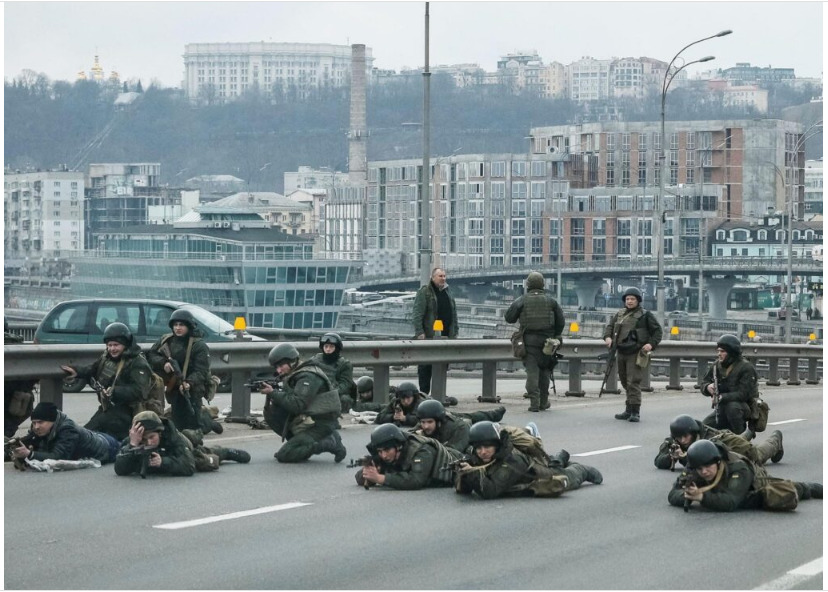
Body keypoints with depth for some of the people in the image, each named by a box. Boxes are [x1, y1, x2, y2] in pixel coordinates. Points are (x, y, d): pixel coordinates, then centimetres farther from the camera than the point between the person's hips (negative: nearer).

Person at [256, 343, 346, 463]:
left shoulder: (308, 377, -17)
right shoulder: (295, 376, 13)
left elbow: (296, 405, -25)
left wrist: (273, 393, -20)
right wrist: (271, 393, -9)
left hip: (319, 426, -9)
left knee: (283, 455, -14)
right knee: (271, 415, 2)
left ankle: (329, 443, -7)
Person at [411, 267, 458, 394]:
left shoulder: (448, 292, 16)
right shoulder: (424, 292, -5)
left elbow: (454, 313, 23)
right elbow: (417, 314, -10)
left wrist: (454, 331, 17)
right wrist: (419, 332, -18)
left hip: (446, 336, 6)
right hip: (429, 336, -6)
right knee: (425, 365, -3)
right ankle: (424, 392, 1)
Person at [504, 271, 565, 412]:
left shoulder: (522, 300, -3)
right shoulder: (551, 300, 3)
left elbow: (509, 317, -2)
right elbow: (560, 320, 5)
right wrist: (556, 336, 17)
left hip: (529, 339, -2)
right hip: (546, 339, 2)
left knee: (532, 370, -2)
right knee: (544, 370, 13)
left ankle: (534, 402, -12)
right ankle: (543, 402, 17)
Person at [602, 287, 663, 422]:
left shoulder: (645, 315, -2)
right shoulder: (620, 314, 13)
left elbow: (657, 331, 1)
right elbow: (609, 326, 17)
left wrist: (651, 344, -15)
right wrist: (607, 337, -4)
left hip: (636, 354, -6)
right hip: (621, 353, 6)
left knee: (633, 382, -13)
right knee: (625, 382, 12)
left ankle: (635, 412, -11)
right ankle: (629, 411, 22)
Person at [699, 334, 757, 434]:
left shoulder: (746, 368, -18)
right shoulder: (716, 366, 2)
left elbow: (744, 394, -26)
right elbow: (703, 384, 7)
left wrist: (721, 397, -32)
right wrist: (708, 387, -19)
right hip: (723, 409, 6)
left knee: (732, 406, -39)